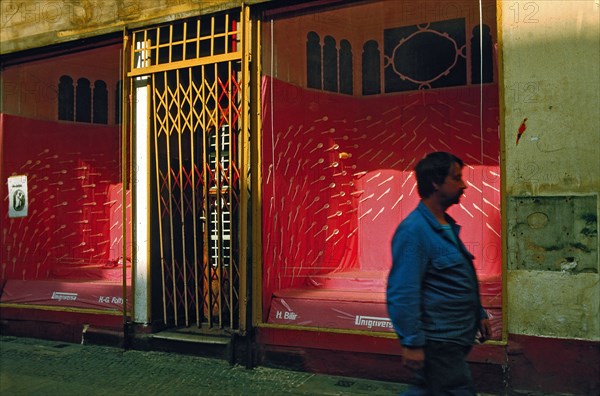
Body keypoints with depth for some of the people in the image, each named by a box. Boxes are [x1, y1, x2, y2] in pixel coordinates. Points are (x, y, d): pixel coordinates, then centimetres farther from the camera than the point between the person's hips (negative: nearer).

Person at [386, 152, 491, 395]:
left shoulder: (447, 226, 11)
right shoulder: (414, 230, -20)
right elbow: (402, 293, -24)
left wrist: (479, 315, 20)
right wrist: (411, 342, -24)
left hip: (454, 338, 9)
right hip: (437, 341, -9)